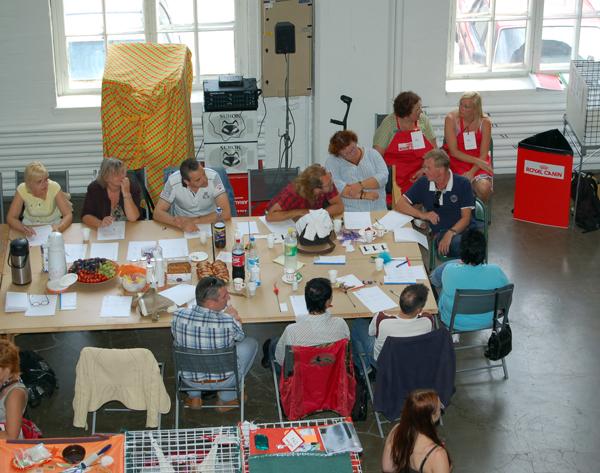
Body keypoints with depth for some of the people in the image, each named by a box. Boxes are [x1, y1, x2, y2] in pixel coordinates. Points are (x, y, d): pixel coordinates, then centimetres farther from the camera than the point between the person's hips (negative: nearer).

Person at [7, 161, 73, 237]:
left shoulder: (54, 187, -22)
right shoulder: (22, 189, -20)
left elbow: (68, 215, -20)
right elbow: (10, 218, -16)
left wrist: (58, 228, -41)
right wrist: (24, 229, -36)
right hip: (30, 227, 2)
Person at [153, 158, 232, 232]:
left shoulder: (213, 177, -20)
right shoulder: (173, 181, -18)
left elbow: (226, 213, -22)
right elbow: (157, 213, -15)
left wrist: (194, 220, -26)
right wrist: (181, 224, -31)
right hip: (182, 229, 1)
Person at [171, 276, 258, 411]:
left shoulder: (178, 316, -22)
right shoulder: (228, 323, -31)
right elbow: (240, 336, -6)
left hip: (189, 378, 3)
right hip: (222, 380, -3)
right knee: (251, 343, 19)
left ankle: (194, 397, 34)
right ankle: (226, 399, 27)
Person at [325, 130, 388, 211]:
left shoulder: (372, 154, 14)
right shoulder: (332, 161, 5)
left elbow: (383, 176, 2)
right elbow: (334, 185, -10)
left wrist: (361, 185, -13)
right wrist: (363, 195, -15)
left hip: (378, 210, 2)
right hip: (349, 212, -2)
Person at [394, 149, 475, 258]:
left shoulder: (462, 184, 1)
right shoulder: (423, 183, 8)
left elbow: (466, 218, -3)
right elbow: (400, 204, 12)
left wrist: (450, 233, -21)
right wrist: (422, 214, -4)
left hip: (462, 230, -1)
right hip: (439, 234, 1)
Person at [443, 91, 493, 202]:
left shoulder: (484, 122, -5)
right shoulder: (451, 119, -10)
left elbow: (484, 154, -6)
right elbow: (453, 151, -10)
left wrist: (472, 173, -21)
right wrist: (477, 161, -18)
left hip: (478, 163, 1)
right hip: (457, 161, -1)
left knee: (484, 189, -27)